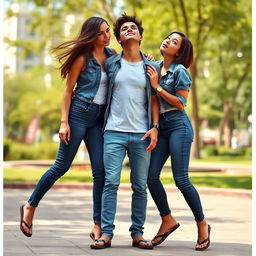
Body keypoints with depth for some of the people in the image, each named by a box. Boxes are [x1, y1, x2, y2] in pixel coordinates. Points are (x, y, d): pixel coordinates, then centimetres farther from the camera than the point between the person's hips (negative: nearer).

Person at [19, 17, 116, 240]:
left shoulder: (112, 55, 8)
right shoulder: (83, 58, -6)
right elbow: (68, 90, -4)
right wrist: (64, 122, -12)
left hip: (100, 117, 5)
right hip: (79, 113, -5)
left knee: (100, 170, -3)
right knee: (61, 166, -2)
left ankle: (98, 225, -1)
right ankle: (30, 206, 16)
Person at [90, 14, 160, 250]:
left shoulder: (150, 67, 10)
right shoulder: (111, 64, 9)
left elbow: (154, 100, 9)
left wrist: (155, 128, -2)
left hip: (141, 134, 1)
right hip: (115, 132, -1)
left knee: (140, 186, 2)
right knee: (111, 182, -8)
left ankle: (137, 233, 8)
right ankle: (106, 233, -6)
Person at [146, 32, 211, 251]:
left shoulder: (180, 71, -7)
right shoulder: (155, 67, 12)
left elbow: (180, 103, -12)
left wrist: (157, 86, -12)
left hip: (178, 126, -6)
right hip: (161, 127, 6)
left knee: (181, 180, -10)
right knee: (151, 176, -4)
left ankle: (202, 224, 5)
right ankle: (168, 220, 12)